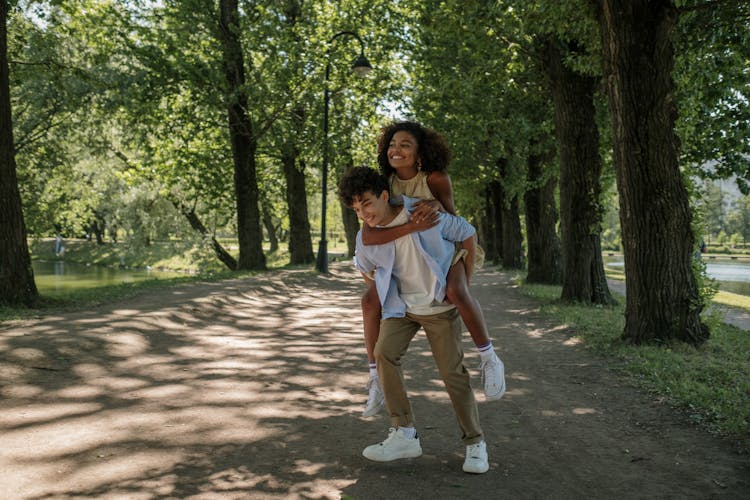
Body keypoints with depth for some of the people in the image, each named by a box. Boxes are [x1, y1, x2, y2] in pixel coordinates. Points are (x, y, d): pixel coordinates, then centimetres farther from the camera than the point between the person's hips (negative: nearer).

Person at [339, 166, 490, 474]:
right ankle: (404, 434, -12)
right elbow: (364, 268, 17)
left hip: (440, 306, -3)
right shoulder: (367, 238, -8)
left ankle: (475, 443, 12)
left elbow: (468, 234, -5)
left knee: (452, 372, -5)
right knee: (384, 352, -20)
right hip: (402, 307, 3)